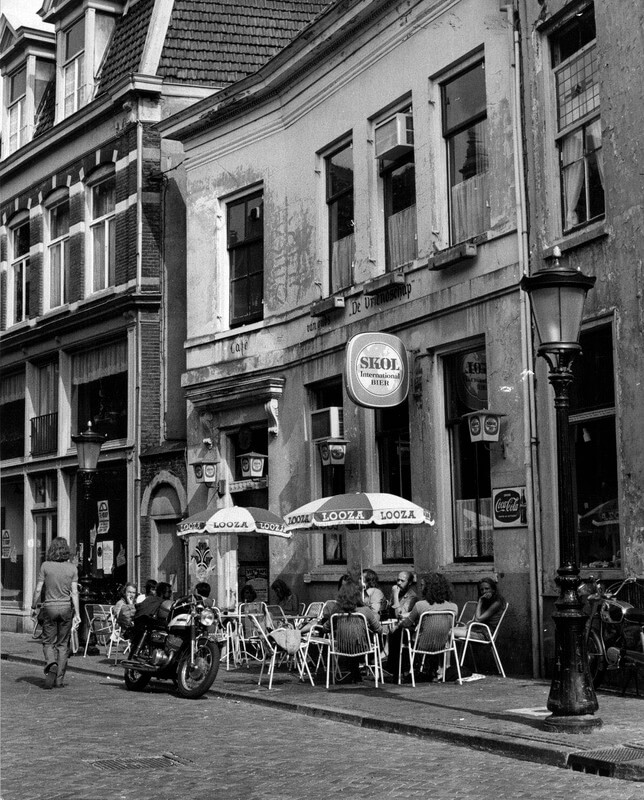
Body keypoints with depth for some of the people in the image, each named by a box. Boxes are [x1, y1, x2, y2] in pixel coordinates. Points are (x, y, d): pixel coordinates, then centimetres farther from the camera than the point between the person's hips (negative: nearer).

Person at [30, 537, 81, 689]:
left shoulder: (45, 566, -5)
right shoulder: (72, 568, -2)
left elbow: (38, 589, -4)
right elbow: (74, 592, -5)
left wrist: (33, 607, 9)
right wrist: (77, 613, -2)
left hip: (50, 607, -1)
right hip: (66, 608, 1)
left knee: (48, 642, 8)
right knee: (63, 644, 10)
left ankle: (51, 665, -21)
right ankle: (59, 679, 10)